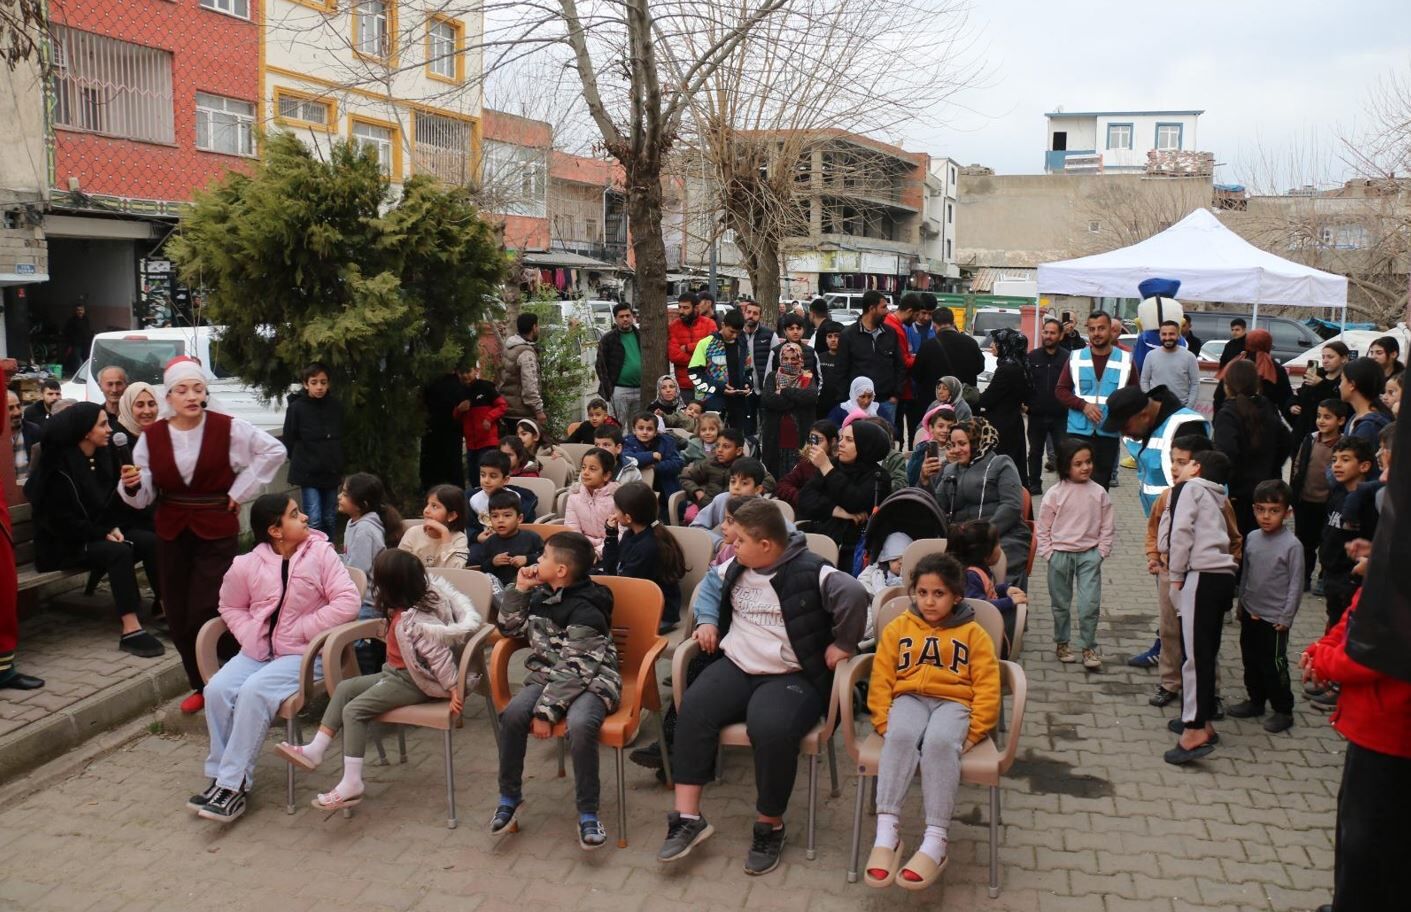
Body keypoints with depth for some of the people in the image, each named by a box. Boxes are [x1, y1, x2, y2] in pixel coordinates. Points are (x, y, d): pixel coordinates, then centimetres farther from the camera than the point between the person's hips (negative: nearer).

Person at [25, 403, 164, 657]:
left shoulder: (104, 457, 6)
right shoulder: (59, 467, -15)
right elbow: (60, 519, -16)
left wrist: (113, 527, -4)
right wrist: (102, 533, -19)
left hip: (102, 534, 7)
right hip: (67, 544, -7)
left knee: (150, 541, -19)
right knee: (119, 551, -33)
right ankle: (130, 631, -37)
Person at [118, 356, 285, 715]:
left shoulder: (228, 429, -9)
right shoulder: (152, 436, 0)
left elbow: (274, 450, -3)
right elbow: (144, 497, 2)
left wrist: (239, 491, -4)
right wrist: (131, 485, -21)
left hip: (217, 534, -4)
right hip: (172, 536, 4)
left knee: (206, 614, -9)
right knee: (178, 618, 7)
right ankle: (200, 685, 25)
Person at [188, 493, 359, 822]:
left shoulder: (321, 554, -7)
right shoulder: (247, 564, 0)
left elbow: (347, 603, -14)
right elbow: (231, 607, 16)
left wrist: (301, 630, -15)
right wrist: (251, 638, -2)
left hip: (302, 653, -4)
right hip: (258, 650, 4)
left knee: (254, 691, -27)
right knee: (217, 689, -20)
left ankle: (233, 785, -18)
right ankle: (219, 776, -4)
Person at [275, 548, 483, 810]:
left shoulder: (410, 623, -29)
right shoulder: (428, 590, -6)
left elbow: (439, 654, -29)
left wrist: (453, 689, -23)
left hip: (414, 682, -10)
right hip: (397, 672, 10)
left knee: (354, 710, -17)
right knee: (344, 688, 7)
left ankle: (352, 783, -13)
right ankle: (315, 750, 7)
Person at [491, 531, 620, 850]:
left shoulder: (585, 612, -19)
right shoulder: (541, 595, 6)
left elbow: (574, 671, -21)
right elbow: (509, 628, 16)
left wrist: (546, 710, -24)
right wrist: (520, 589, 3)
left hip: (590, 681, -6)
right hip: (548, 676, 6)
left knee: (580, 724, -36)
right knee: (513, 714, -22)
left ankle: (588, 814, -19)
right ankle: (510, 795, -2)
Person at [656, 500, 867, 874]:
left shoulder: (809, 573, -14)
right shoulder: (737, 567, 10)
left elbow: (853, 595, -26)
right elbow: (710, 584, 30)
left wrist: (843, 644, -16)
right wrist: (707, 620, 14)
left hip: (792, 676, -6)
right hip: (736, 665, 6)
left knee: (771, 728, -36)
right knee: (694, 708, -23)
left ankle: (770, 825, -10)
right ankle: (688, 817, -18)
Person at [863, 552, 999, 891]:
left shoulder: (973, 633, 10)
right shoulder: (898, 628, 14)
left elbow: (987, 685, 4)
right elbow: (881, 678, 8)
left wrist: (973, 731, -7)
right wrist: (883, 722, -5)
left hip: (953, 701, -1)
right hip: (909, 698, 1)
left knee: (939, 742, -37)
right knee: (901, 737, -35)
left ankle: (936, 841, -37)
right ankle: (887, 832, -39)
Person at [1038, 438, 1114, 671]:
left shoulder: (1098, 493, -2)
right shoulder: (1055, 494, -6)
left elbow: (1107, 526, 3)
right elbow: (1043, 528, -1)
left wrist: (1101, 552, -3)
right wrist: (1048, 554, -5)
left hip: (1089, 554, 0)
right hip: (1060, 554, 0)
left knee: (1090, 603, -6)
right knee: (1061, 604, 12)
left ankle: (1088, 648, 6)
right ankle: (1062, 643, 28)